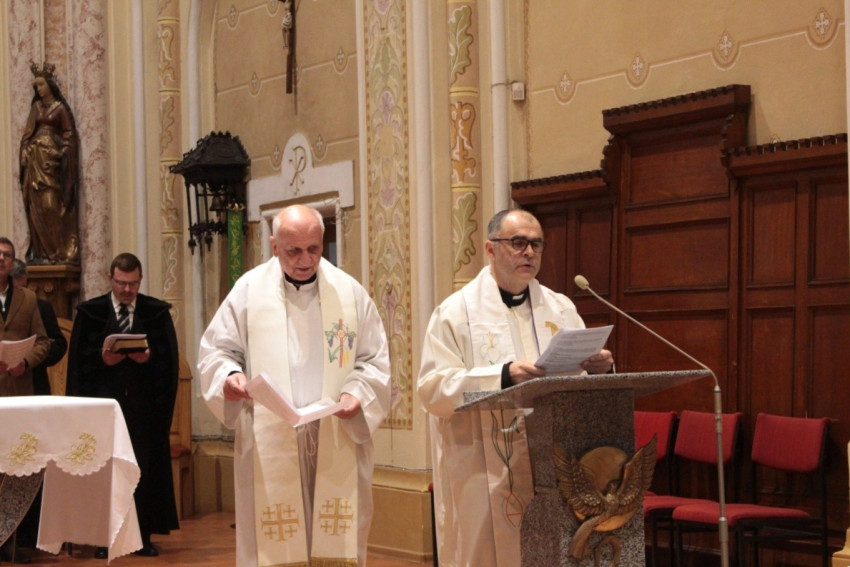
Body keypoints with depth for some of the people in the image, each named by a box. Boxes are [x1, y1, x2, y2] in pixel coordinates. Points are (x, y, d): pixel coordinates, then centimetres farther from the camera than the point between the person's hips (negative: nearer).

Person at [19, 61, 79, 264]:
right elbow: (28, 132, 13)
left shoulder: (60, 108, 1)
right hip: (35, 159, 5)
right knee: (37, 205, 1)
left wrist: (62, 152, -12)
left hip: (52, 159, -5)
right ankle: (41, 251, 3)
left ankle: (59, 251, -8)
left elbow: (69, 133, 0)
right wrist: (25, 152, 2)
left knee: (52, 204, -10)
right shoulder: (36, 107, 15)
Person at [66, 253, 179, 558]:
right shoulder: (90, 312, 7)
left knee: (146, 467, 0)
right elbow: (78, 359, 5)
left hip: (144, 404, 0)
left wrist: (149, 357, -14)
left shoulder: (157, 312, 7)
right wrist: (102, 359, -13)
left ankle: (144, 536, 7)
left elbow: (170, 358, 4)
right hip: (103, 402, 0)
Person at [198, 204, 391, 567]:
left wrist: (358, 393, -11)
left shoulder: (350, 292, 5)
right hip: (270, 445, -1)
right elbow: (215, 351, 6)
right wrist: (229, 375, -15)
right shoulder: (249, 290, 3)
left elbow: (375, 360, 8)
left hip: (337, 444, 1)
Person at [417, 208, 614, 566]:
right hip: (485, 476, -4)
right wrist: (502, 377, -25)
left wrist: (599, 368, -13)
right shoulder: (456, 312, -1)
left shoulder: (561, 309, 13)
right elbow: (433, 389, -12)